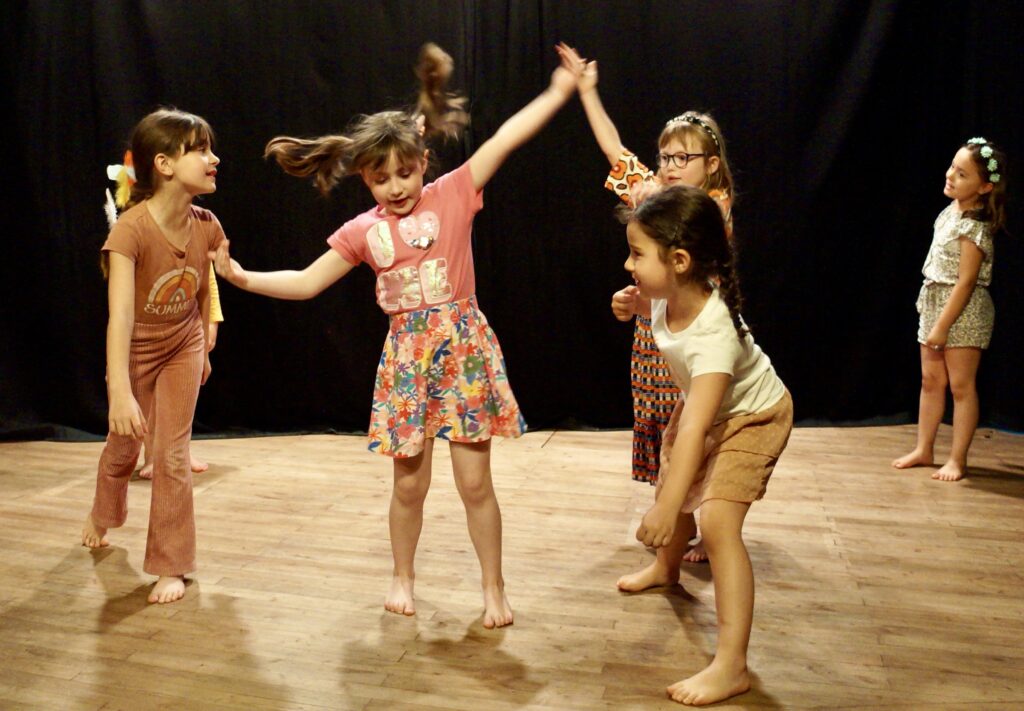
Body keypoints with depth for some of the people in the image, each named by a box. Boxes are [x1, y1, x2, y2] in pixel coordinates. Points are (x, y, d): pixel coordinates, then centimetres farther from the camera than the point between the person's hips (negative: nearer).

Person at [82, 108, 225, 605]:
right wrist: (120, 392, -49)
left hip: (182, 349, 2)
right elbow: (120, 314, -40)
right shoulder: (131, 229, -32)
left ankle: (170, 565, 14)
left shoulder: (206, 226, -17)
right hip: (135, 352, -2)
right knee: (124, 445, 17)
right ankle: (103, 516, 51)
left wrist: (203, 348, 11)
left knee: (172, 456, 0)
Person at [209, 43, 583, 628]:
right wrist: (243, 278, -3)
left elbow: (505, 140, -8)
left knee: (475, 480, 3)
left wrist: (559, 90, -11)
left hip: (464, 345, -2)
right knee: (410, 483, 10)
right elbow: (306, 283, 6)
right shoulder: (364, 231, 4)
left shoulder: (453, 195, -2)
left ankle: (495, 587, 20)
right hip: (406, 354, 2)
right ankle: (403, 577, 33)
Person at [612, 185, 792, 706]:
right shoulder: (670, 292, -21)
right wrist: (635, 304, -13)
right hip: (703, 405, 8)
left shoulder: (713, 334, -42)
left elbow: (694, 428, -47)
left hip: (752, 415, -8)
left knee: (717, 521, -22)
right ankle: (667, 568, 56)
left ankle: (731, 666, -15)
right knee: (673, 481, 24)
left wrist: (666, 509, -50)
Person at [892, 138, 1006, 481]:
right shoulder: (949, 211, 6)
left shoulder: (973, 226, -19)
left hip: (963, 311, -8)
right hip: (934, 302, 8)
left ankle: (957, 459, 9)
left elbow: (966, 282, -20)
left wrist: (942, 327, -20)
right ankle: (924, 449, 22)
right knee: (931, 380, 12)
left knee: (961, 385, 1)